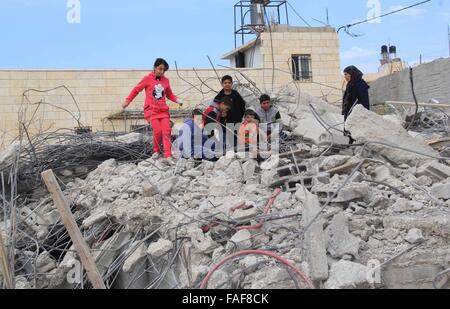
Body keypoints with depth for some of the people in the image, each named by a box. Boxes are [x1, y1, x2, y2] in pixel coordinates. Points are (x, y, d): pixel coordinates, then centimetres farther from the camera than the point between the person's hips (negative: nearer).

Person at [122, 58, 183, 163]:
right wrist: (127, 101, 6)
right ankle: (156, 151, 7)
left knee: (167, 131, -11)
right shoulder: (148, 79, 1)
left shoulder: (166, 81, 12)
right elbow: (136, 89, 8)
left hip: (163, 110, 4)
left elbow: (169, 94, 23)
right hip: (151, 110, -3)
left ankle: (168, 155, -12)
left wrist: (177, 100, 6)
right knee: (157, 131, -17)